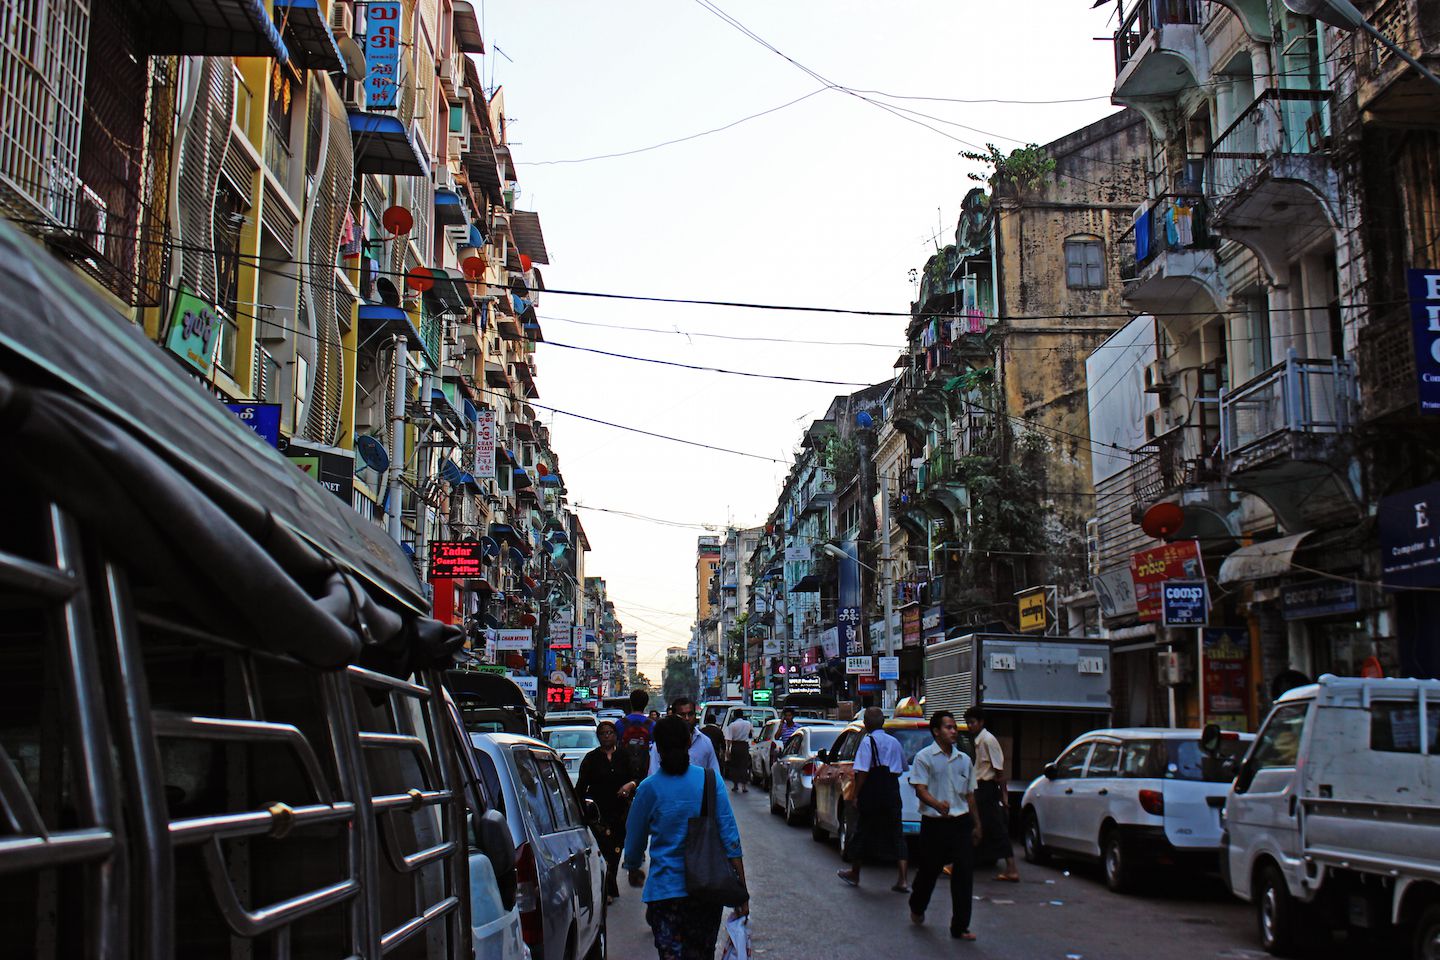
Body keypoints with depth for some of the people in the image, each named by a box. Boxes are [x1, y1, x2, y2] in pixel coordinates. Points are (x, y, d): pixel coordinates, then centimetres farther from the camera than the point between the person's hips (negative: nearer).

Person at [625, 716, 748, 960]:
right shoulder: (710, 779, -3)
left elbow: (635, 839, 7)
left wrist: (633, 870, 28)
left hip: (665, 891, -2)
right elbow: (730, 837, -5)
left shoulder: (649, 789, -6)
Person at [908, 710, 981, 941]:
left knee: (964, 874, -4)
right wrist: (937, 805, -30)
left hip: (961, 822, 4)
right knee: (929, 870, 10)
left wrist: (975, 824, 17)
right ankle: (917, 909, 38)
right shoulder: (924, 757, -3)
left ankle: (960, 927, 1)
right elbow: (920, 789, -12)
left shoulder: (964, 760, 12)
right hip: (934, 823, -4)